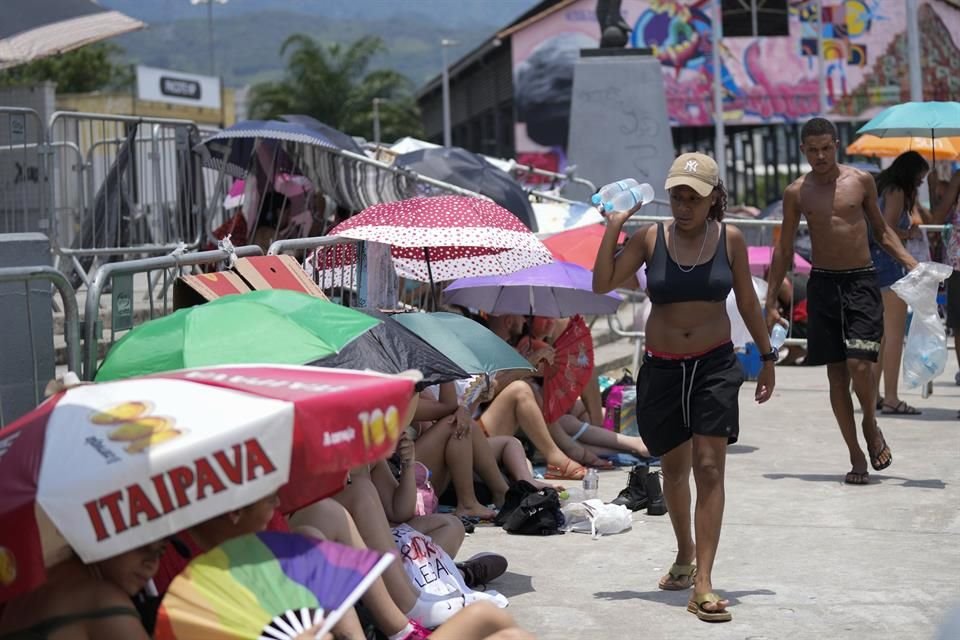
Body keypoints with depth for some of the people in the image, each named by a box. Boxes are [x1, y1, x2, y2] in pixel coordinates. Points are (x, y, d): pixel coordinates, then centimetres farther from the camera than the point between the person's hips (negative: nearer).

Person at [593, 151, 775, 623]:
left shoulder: (729, 239, -2)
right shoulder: (651, 238, -3)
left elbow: (747, 301, 8)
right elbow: (602, 284, -8)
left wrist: (767, 358, 13)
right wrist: (613, 226, -12)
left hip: (715, 365, -1)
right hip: (662, 368, 1)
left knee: (709, 468, -10)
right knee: (674, 468, 14)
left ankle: (703, 585, -12)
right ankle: (685, 553, 39)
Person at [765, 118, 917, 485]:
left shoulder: (861, 181, 2)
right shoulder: (796, 193, 3)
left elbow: (881, 230, 14)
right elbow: (784, 250, 10)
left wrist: (912, 264, 1)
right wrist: (770, 301, 8)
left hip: (862, 282, -1)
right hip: (823, 285, 1)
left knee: (859, 365, -15)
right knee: (837, 374, 2)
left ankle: (871, 425, 15)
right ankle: (856, 457, 11)